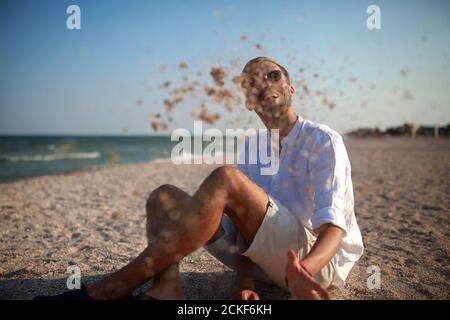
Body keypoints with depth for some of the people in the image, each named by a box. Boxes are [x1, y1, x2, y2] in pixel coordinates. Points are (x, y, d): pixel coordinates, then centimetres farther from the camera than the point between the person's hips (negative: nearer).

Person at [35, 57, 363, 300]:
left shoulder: (324, 141, -7)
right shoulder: (250, 149, 11)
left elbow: (333, 225, -21)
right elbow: (243, 222, 1)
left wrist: (303, 271, -42)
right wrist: (245, 279, -17)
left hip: (319, 260, -6)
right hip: (267, 256, 6)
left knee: (225, 179, -31)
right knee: (165, 197, -7)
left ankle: (113, 288, -30)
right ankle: (166, 289, -34)